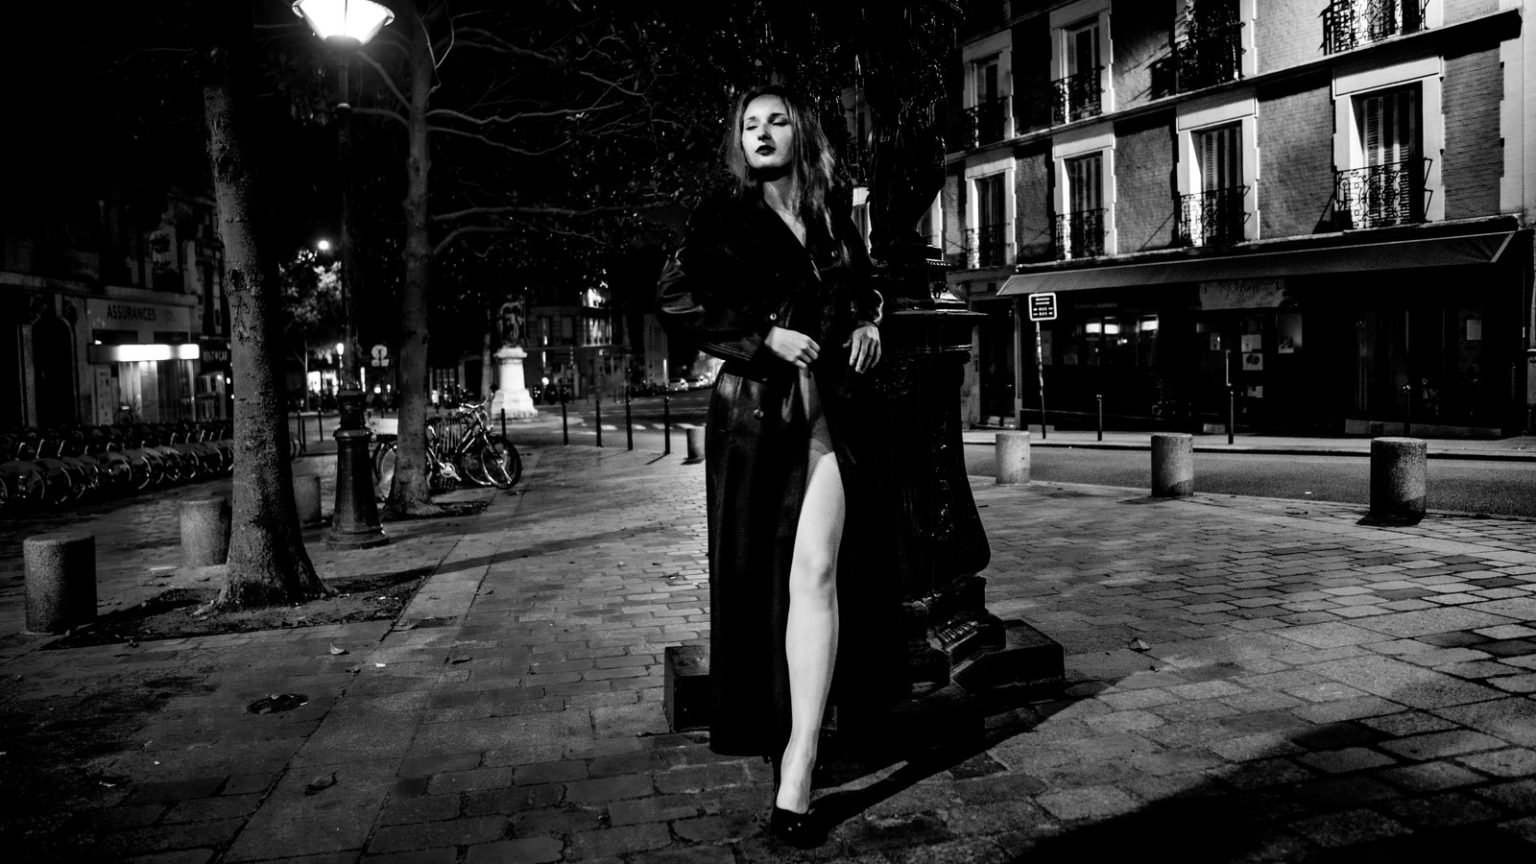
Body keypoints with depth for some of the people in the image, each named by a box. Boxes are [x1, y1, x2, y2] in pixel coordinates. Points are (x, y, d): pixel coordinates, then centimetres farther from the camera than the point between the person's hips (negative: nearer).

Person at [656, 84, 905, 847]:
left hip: (828, 408, 1)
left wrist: (867, 324, 8)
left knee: (816, 572, -13)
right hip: (753, 409, -1)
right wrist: (762, 337, -14)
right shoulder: (722, 217, 3)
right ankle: (762, 737, 25)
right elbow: (673, 300, -7)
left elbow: (862, 292, 30)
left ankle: (797, 769, -14)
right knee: (754, 574, 4)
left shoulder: (835, 217, 13)